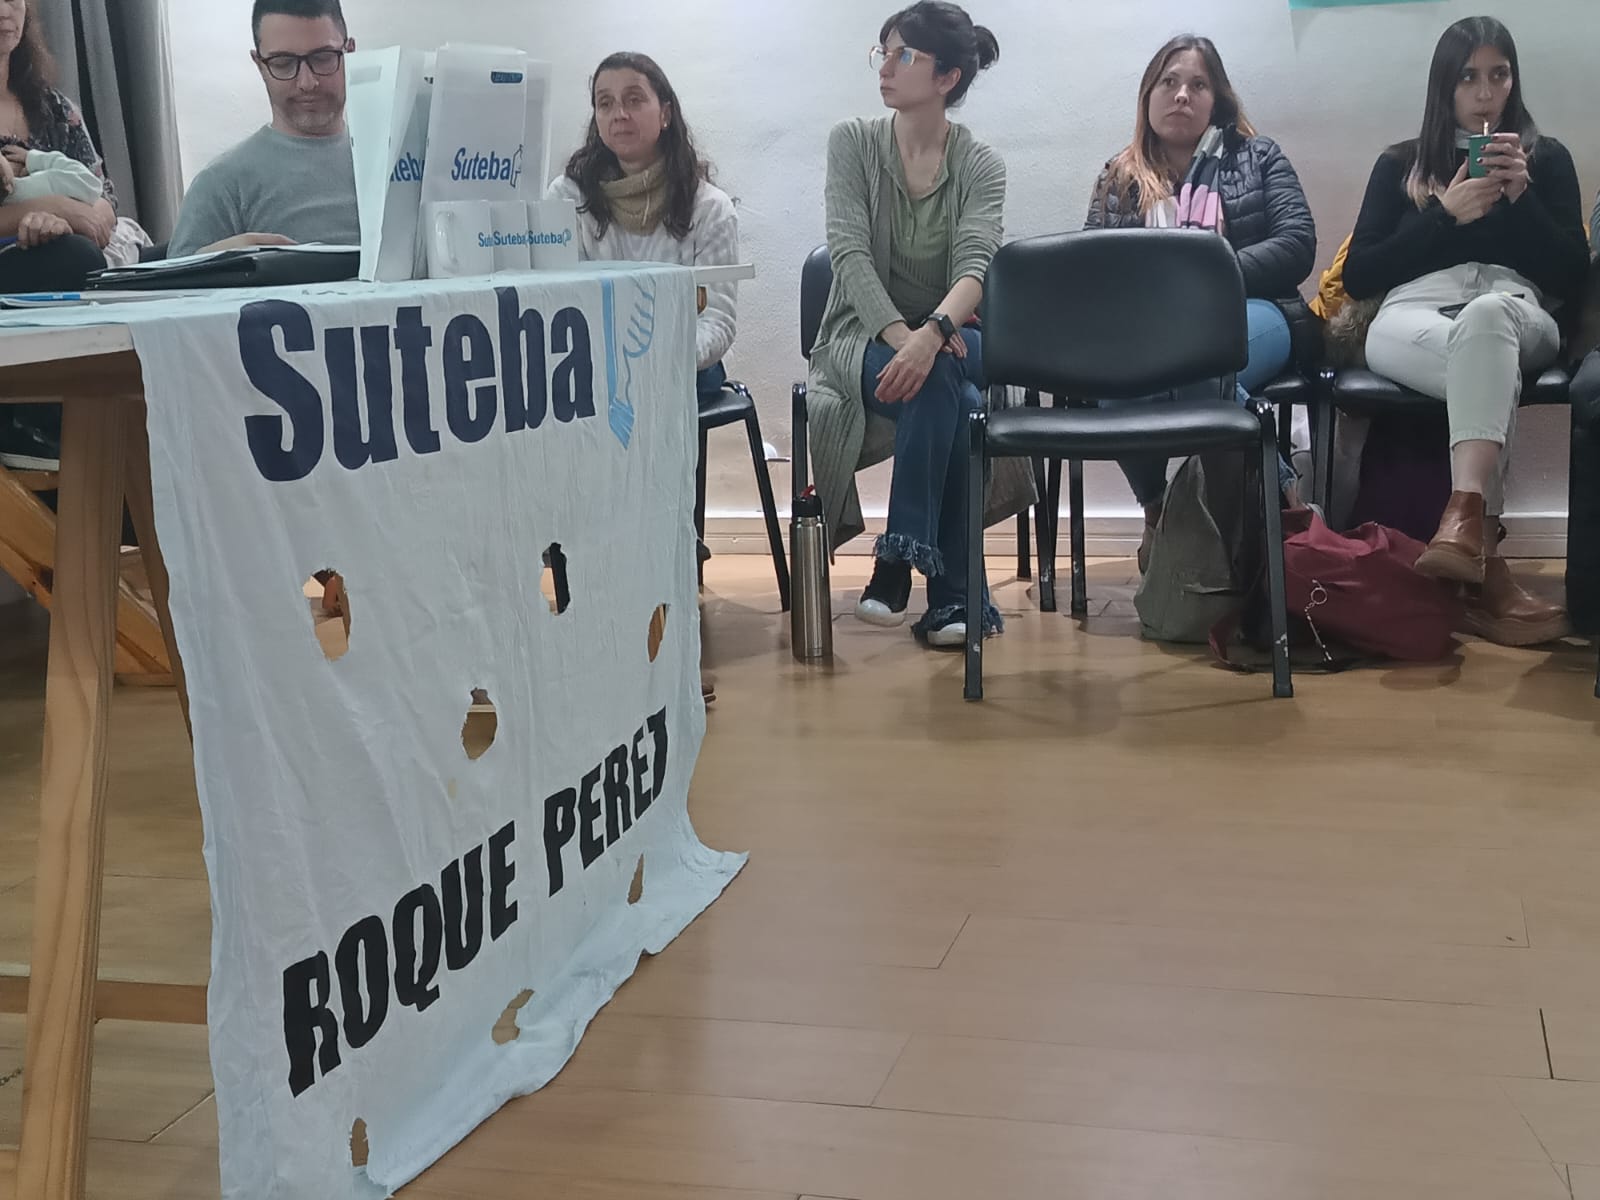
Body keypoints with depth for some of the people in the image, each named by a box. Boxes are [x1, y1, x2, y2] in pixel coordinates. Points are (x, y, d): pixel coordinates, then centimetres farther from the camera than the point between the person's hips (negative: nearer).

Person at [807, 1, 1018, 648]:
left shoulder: (980, 165, -1)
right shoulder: (853, 141, -1)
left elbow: (976, 265, -18)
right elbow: (850, 253, -13)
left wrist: (933, 333, -40)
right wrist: (900, 334, -30)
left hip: (945, 337, 1)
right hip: (861, 335, -1)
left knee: (939, 383, -36)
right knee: (947, 391, -33)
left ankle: (899, 562, -29)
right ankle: (952, 588, -31)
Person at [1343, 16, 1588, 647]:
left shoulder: (1547, 159, 22)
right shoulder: (1400, 164, 23)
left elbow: (1571, 278, 11)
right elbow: (1358, 276, 11)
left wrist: (1521, 197, -2)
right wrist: (1444, 214, 0)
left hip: (1516, 316, 0)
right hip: (1410, 319, 0)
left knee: (1486, 315, -41)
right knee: (1490, 366, -39)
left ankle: (1464, 521, -57)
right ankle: (1485, 564, -48)